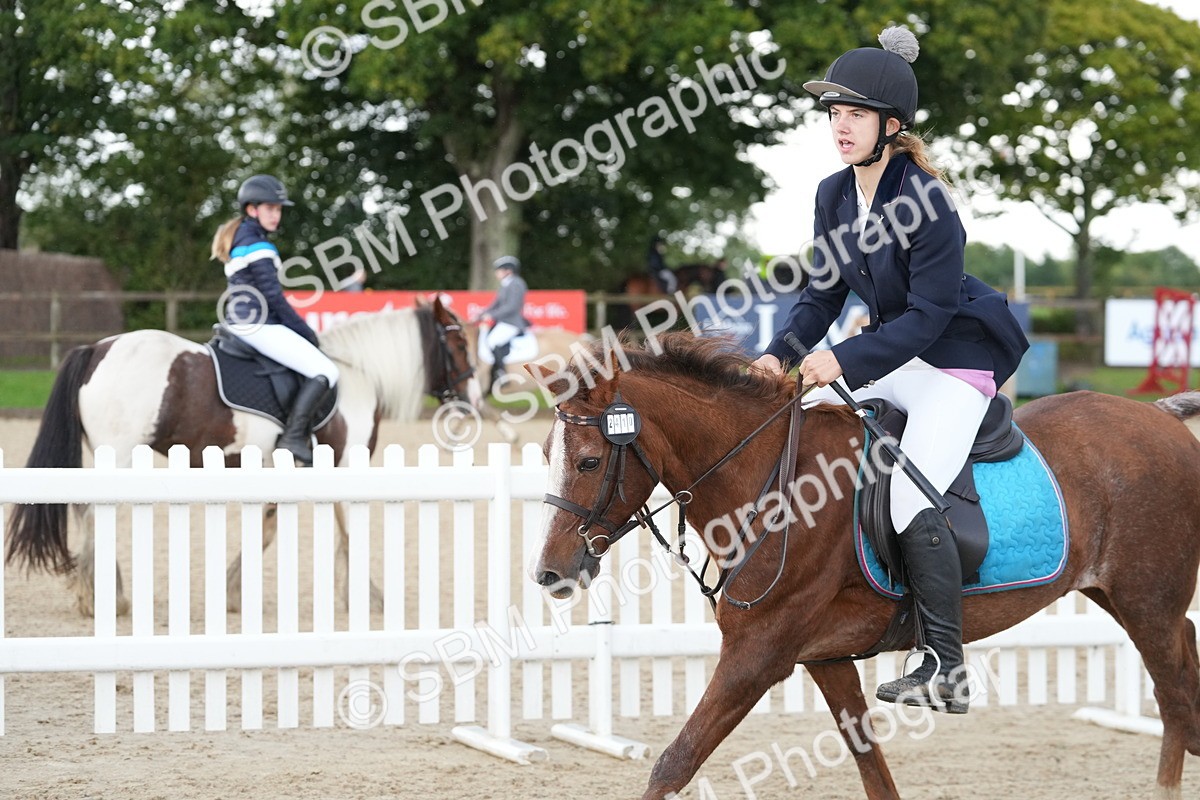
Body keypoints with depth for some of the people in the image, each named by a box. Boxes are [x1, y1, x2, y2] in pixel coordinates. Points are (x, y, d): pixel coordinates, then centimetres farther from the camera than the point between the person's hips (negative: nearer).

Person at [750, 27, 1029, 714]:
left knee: (911, 498, -21)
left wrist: (846, 362, -30)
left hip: (958, 359, -9)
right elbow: (824, 295, 6)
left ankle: (947, 670, -16)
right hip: (892, 350, 9)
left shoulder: (927, 202, -23)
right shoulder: (835, 195, 0)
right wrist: (782, 355, -11)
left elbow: (927, 315, -24)